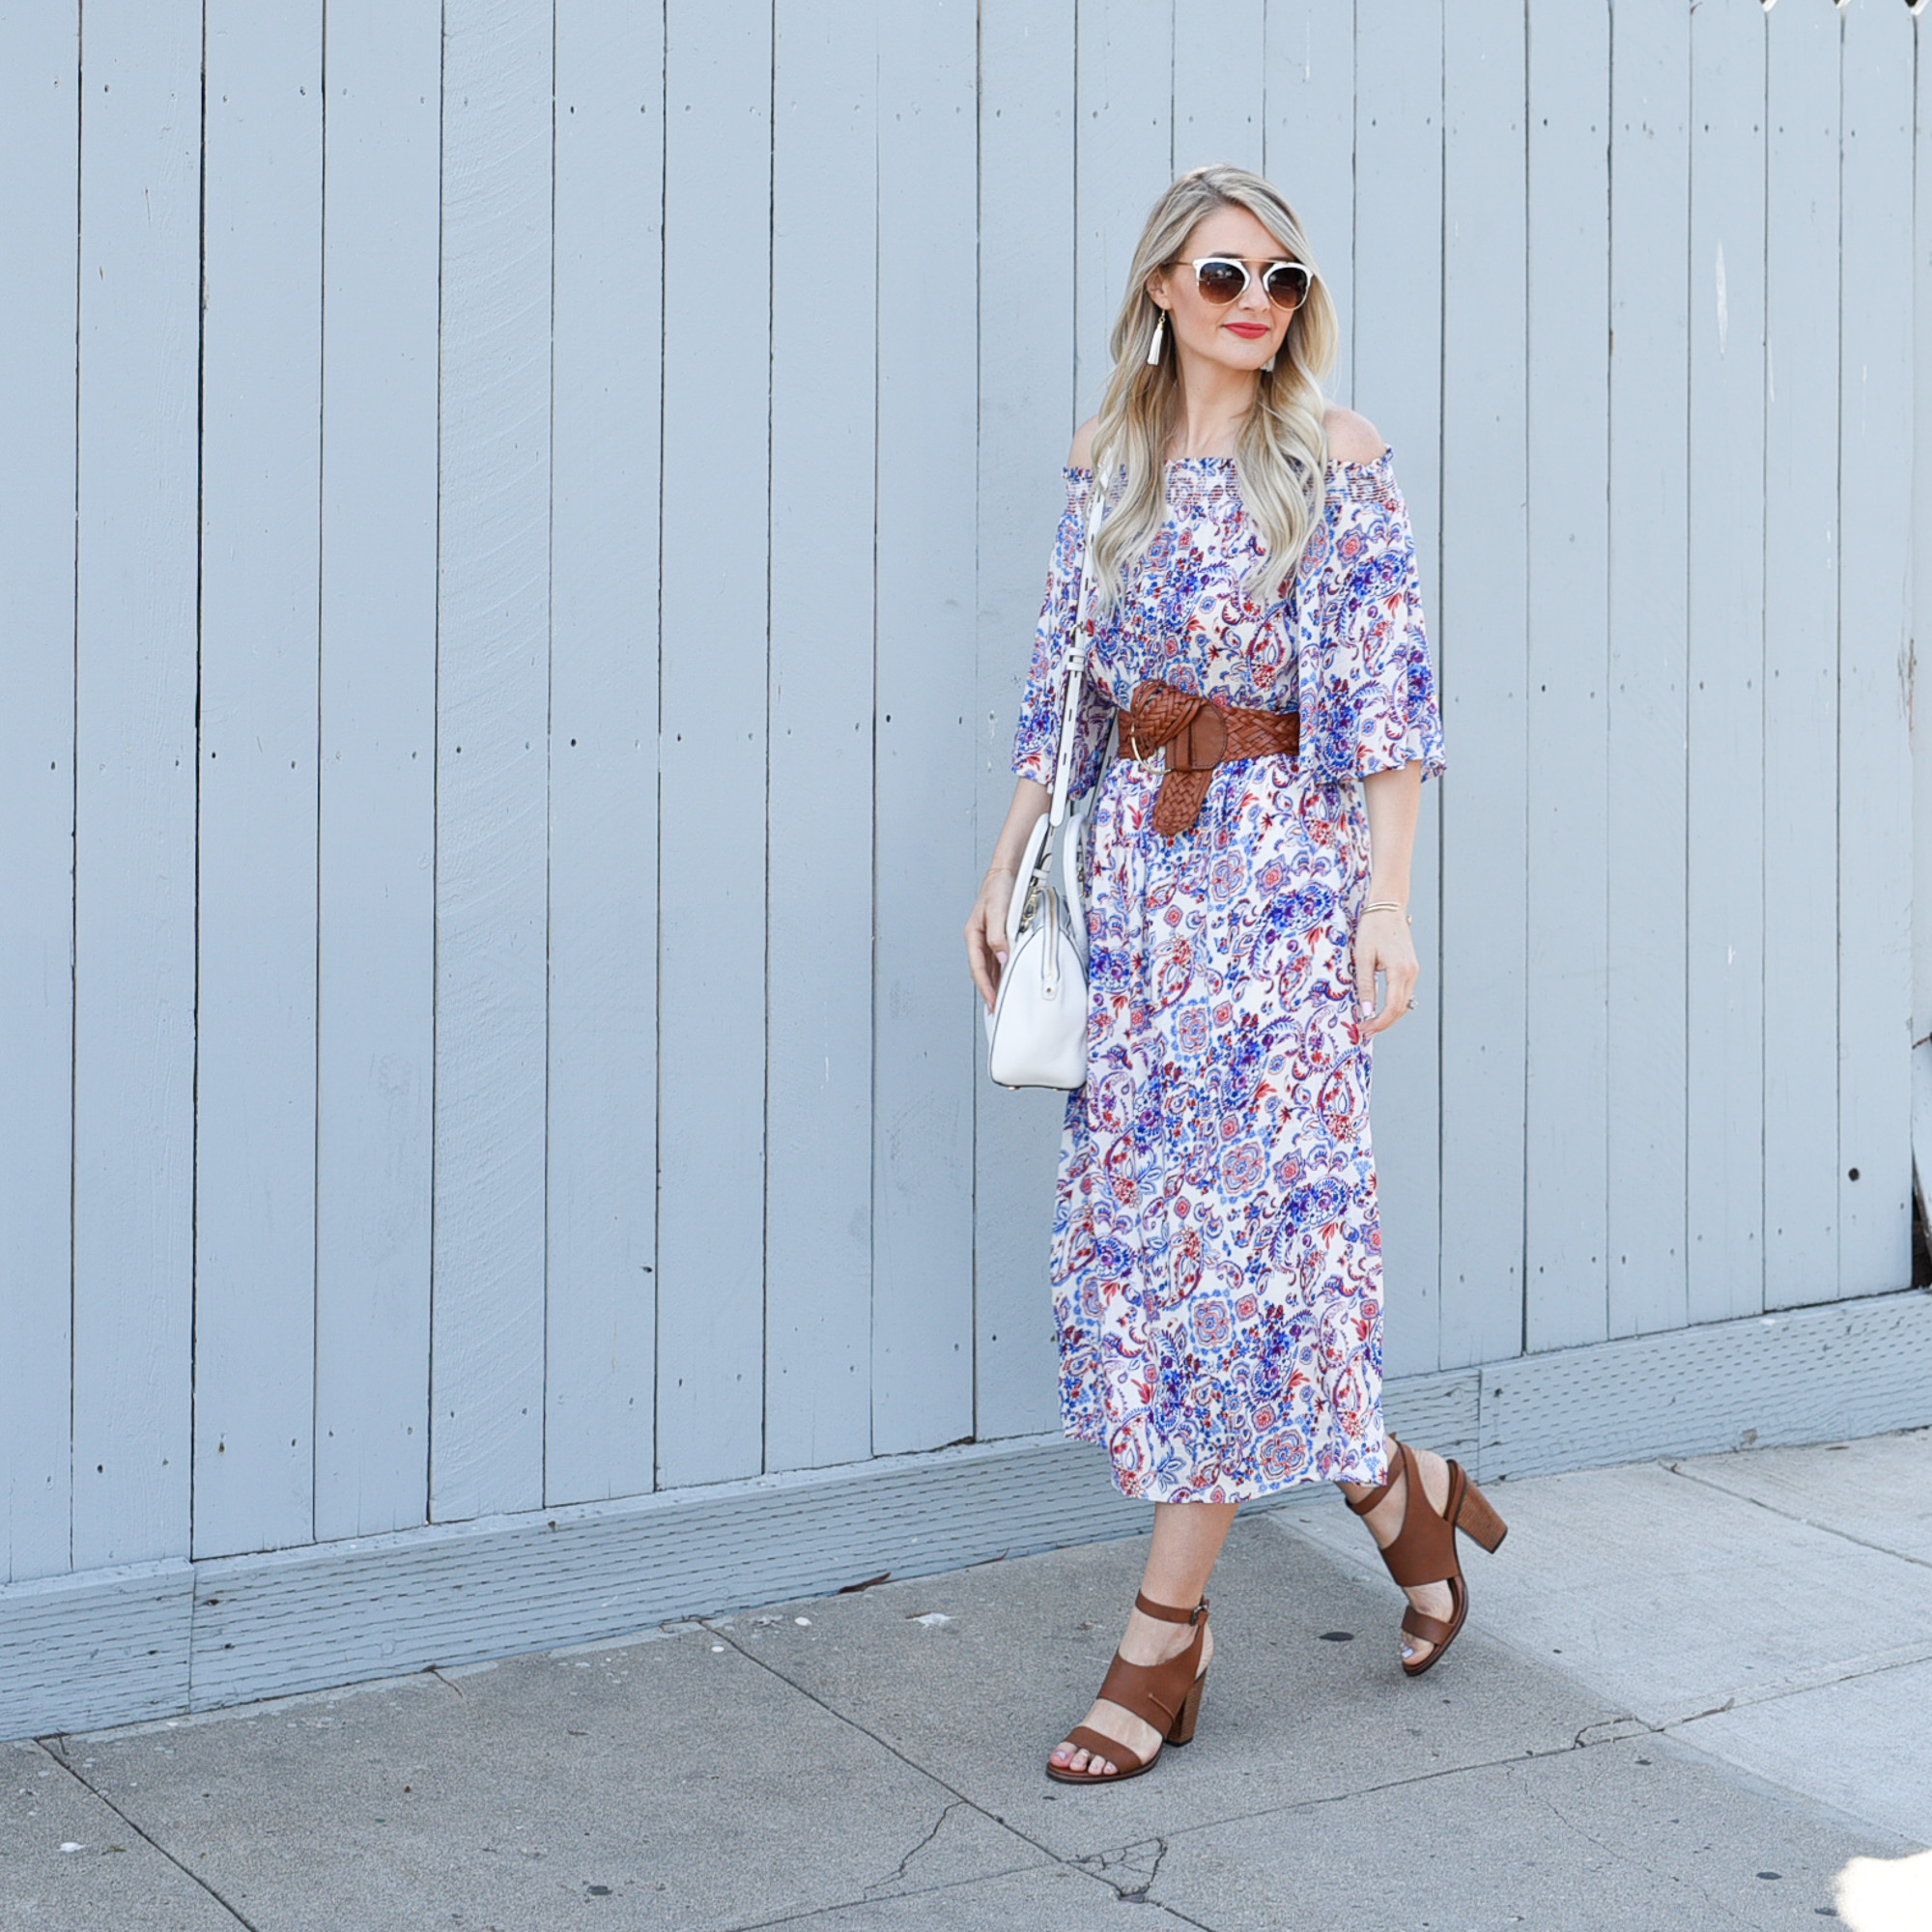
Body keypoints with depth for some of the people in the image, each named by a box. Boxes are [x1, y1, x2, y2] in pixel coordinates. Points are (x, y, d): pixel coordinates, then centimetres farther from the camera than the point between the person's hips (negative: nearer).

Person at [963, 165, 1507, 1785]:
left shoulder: (1336, 466, -3)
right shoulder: (1109, 472, 11)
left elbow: (1387, 699, -7)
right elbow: (1064, 695, 14)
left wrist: (1388, 901, -14)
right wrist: (1005, 876, 10)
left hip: (1283, 862, -5)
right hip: (1139, 864, 6)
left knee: (1243, 1212, -6)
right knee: (1137, 1213, 3)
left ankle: (1165, 1636, 4)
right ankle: (1400, 1487, 20)